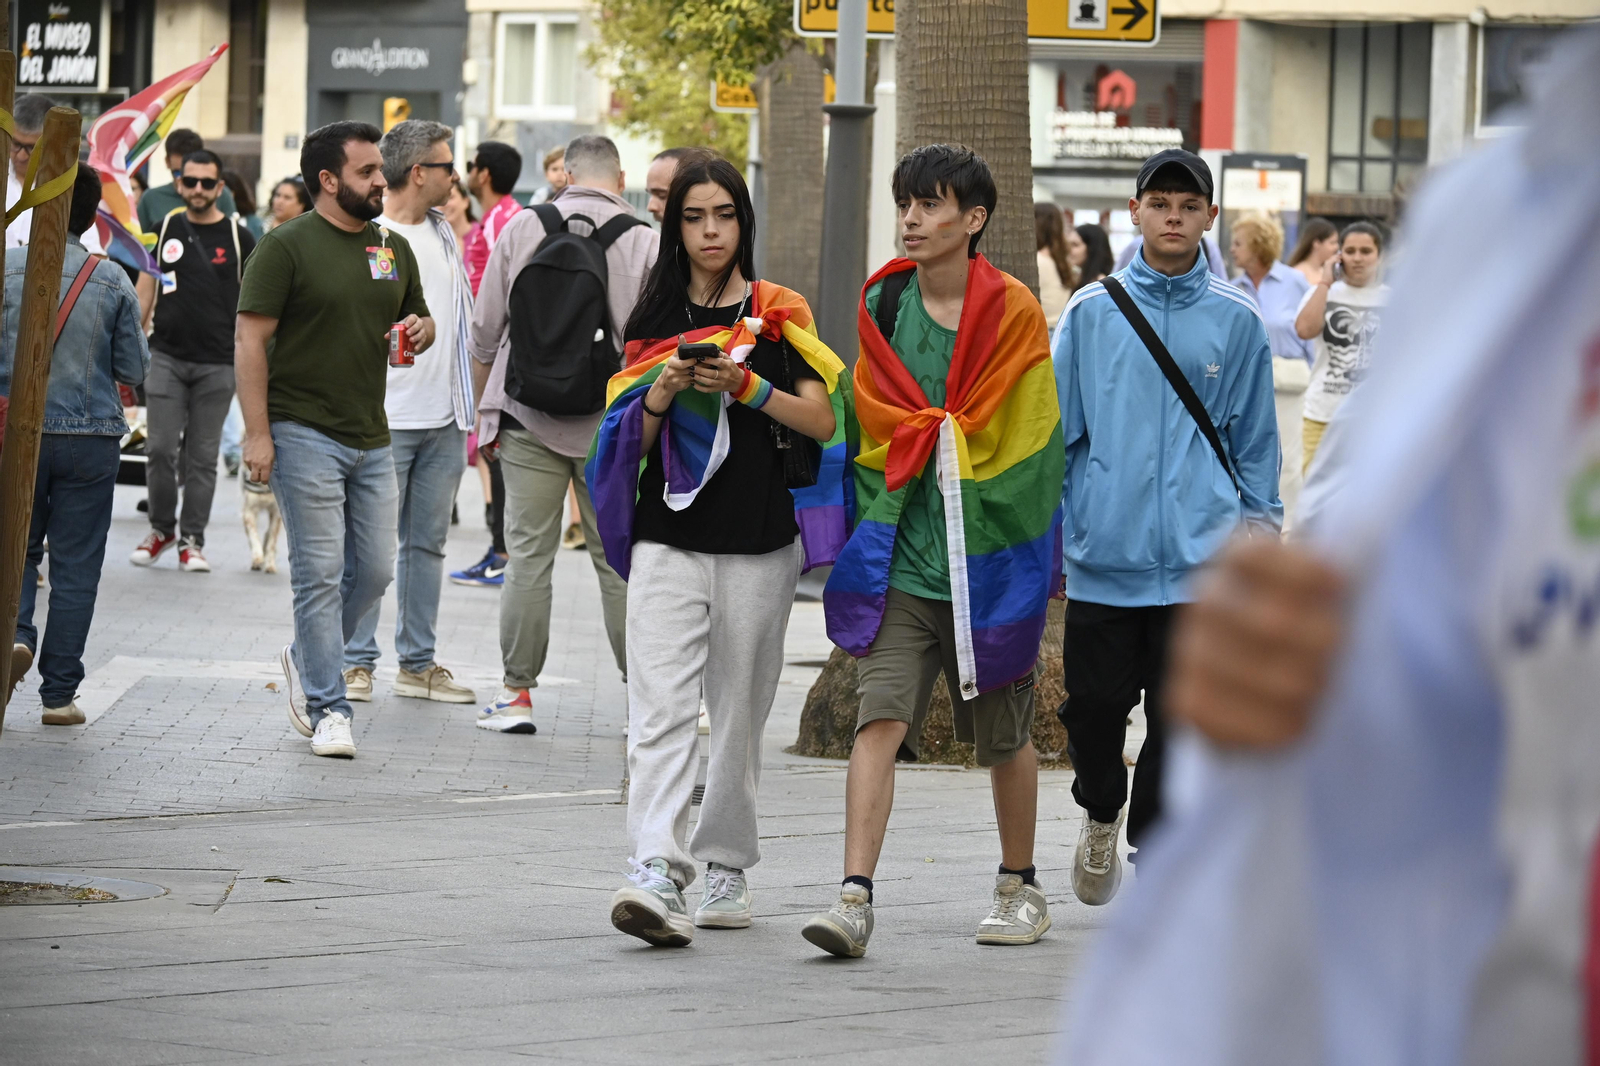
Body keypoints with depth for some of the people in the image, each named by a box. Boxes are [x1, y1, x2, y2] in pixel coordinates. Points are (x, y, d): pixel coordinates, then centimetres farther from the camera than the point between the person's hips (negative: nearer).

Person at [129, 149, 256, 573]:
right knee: (160, 449, -3)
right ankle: (162, 527, 16)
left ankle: (192, 539, 10)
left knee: (202, 456, 3)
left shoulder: (238, 238, 1)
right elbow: (146, 290, 13)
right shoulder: (165, 230, 7)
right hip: (167, 357, 1)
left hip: (217, 363, -1)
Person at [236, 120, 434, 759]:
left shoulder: (393, 248, 13)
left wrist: (420, 330, -1)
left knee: (375, 571, 7)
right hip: (304, 435, -6)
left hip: (372, 439, 6)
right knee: (320, 574, -6)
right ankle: (328, 709, -1)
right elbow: (250, 339, -10)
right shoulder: (286, 247, -6)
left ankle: (306, 660, 31)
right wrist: (257, 432, -16)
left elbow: (421, 320, 26)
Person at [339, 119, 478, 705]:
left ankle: (418, 663, 15)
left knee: (427, 543, 10)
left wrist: (469, 405, 19)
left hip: (444, 420, 7)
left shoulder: (443, 234, 14)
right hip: (385, 420, -7)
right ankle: (355, 662, 2)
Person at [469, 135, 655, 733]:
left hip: (529, 419, 0)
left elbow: (485, 333, 6)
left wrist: (483, 409, 17)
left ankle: (517, 693, 4)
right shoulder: (644, 240, -3)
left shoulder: (522, 229, 2)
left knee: (528, 555, 3)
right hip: (613, 426, 0)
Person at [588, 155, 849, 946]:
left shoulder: (776, 315, 5)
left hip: (758, 542, 0)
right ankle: (656, 873, -24)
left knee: (740, 713, 7)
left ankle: (725, 866, 20)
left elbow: (822, 422, -2)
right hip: (669, 538, 0)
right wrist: (662, 395, -10)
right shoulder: (656, 321, 10)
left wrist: (746, 386, -15)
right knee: (661, 709, -13)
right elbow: (634, 442, 10)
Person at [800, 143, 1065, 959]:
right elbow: (869, 433, 13)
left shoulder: (1012, 314, -3)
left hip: (990, 558, -2)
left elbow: (1033, 447, -1)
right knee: (880, 720, -12)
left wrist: (1031, 559, -4)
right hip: (902, 559, 2)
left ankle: (1020, 886, 30)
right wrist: (869, 535, 8)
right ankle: (854, 898, -17)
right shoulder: (883, 306, 6)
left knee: (1005, 737, 11)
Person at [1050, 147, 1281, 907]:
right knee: (1093, 707, 3)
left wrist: (1260, 537, 8)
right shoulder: (1091, 313, 5)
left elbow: (1255, 440, 11)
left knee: (1181, 721, 0)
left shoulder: (1236, 321, 6)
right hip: (1104, 553, 0)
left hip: (1198, 558, 0)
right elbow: (1054, 428, 9)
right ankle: (1101, 814, 32)